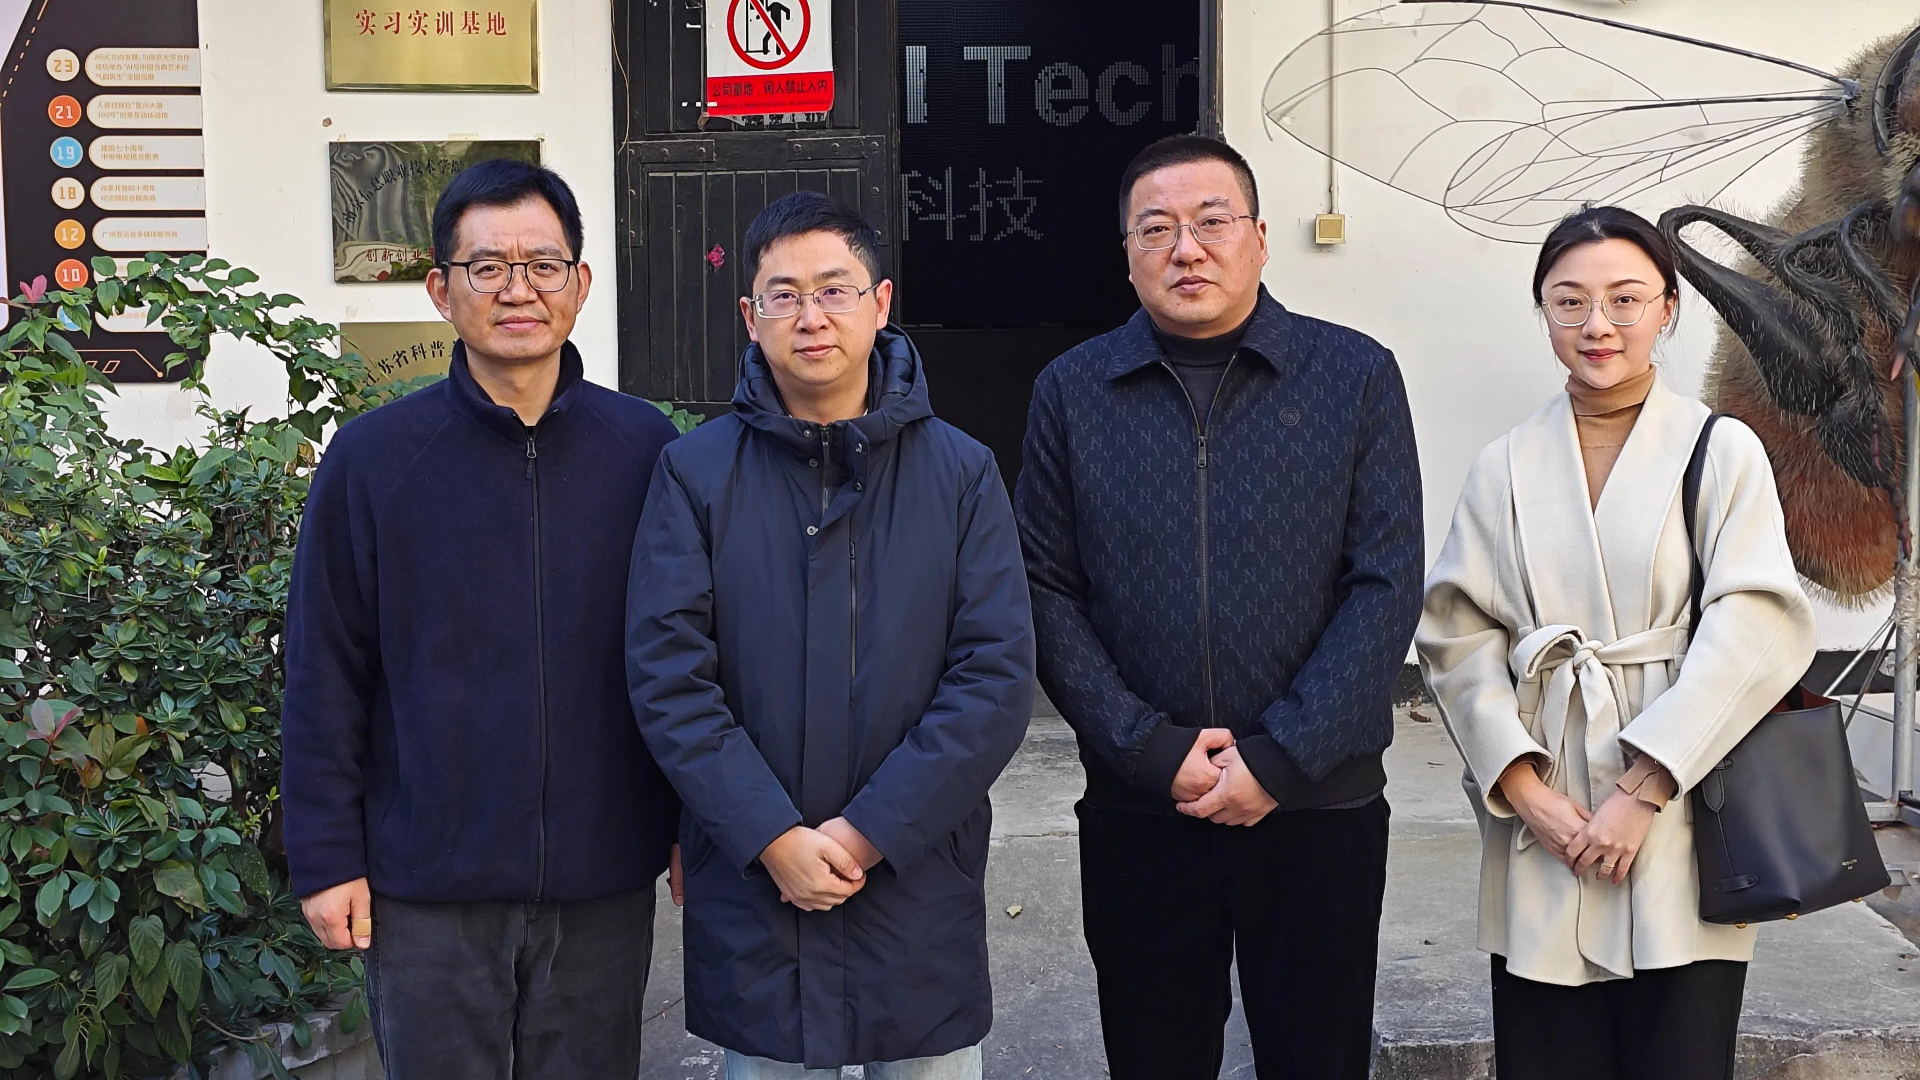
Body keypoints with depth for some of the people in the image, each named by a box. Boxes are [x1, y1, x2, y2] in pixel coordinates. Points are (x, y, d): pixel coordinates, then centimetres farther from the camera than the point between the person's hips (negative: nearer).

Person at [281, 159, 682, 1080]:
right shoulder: (374, 458, -4)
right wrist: (326, 858, -2)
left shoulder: (644, 448, 0)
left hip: (604, 886, 1)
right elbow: (325, 676, -1)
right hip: (427, 891, -1)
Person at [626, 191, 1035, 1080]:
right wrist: (775, 839, -15)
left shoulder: (961, 473, -1)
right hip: (748, 887, 0)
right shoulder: (695, 473, -3)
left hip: (921, 884, 1)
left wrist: (869, 831, -14)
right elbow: (667, 676, -8)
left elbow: (998, 675, -7)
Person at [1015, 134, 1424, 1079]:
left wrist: (1281, 759, -12)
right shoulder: (1072, 392, 4)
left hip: (1319, 812, -1)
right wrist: (1152, 750, -10)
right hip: (1135, 816, 1)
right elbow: (1047, 594, 0)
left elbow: (1387, 586, -5)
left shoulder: (1357, 378, 1)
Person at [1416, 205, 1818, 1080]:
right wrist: (1523, 789, -9)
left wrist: (1646, 790, -14)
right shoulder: (1506, 468, 8)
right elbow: (1456, 636, 3)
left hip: (1679, 841, -2)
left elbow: (1757, 628, -8)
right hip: (1543, 843, 2)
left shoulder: (1723, 452, 1)